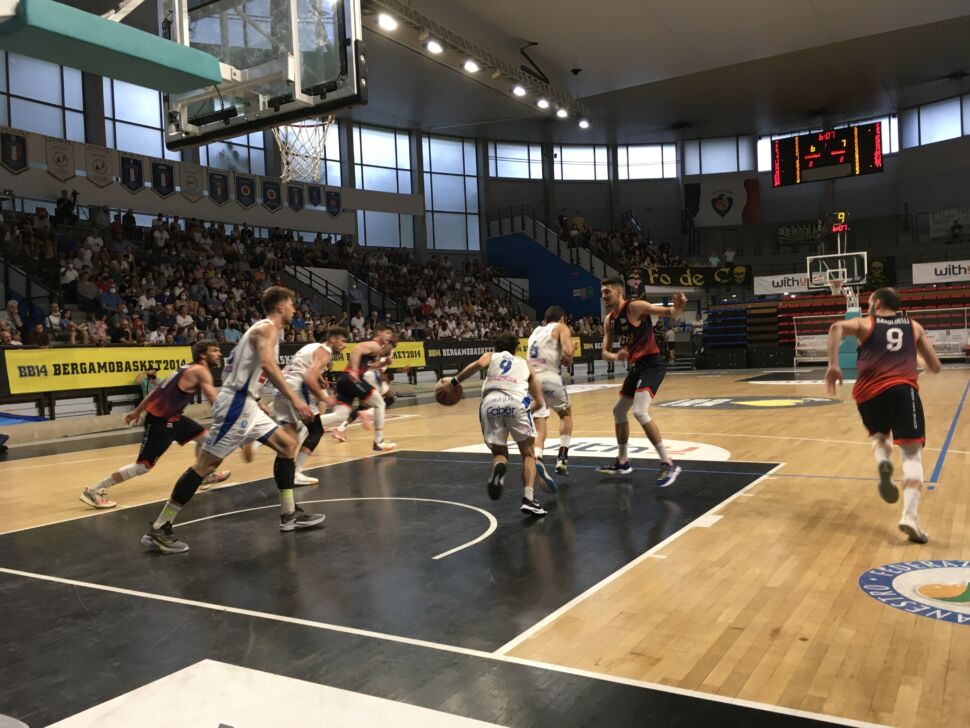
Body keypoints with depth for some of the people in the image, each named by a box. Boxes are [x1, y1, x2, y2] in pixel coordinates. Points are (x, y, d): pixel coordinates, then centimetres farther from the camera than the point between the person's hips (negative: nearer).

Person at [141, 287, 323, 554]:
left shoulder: (264, 329, 20)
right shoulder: (266, 328, -10)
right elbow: (267, 365, -28)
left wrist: (261, 406, 29)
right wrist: (294, 399, -31)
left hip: (246, 404, 10)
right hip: (236, 403, -10)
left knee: (287, 444, 12)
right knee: (206, 463, -8)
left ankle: (289, 514, 16)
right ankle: (159, 529, -1)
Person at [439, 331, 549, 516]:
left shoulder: (490, 356, 29)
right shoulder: (525, 364, 32)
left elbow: (479, 364, 2)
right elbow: (539, 402, 27)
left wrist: (455, 381, 9)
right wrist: (526, 411, 44)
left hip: (490, 403, 1)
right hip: (517, 403, -1)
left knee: (499, 452, 20)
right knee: (528, 454, 15)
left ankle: (498, 467, -15)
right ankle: (528, 499, -3)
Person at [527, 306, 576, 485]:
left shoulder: (536, 331, 28)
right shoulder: (561, 328, 10)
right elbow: (568, 353, -8)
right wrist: (572, 347, 14)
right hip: (549, 378, -4)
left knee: (540, 428, 7)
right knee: (566, 414, 22)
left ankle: (537, 459, -20)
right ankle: (562, 458, 13)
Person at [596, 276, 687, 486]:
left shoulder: (635, 307, -13)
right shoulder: (609, 320, 9)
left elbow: (669, 313, -19)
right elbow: (605, 352, 10)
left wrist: (678, 307, -42)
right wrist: (615, 356, -14)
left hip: (652, 364, -9)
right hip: (636, 367, 9)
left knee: (640, 412, -23)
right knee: (619, 411, 16)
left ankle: (668, 464, -17)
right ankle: (622, 463, 31)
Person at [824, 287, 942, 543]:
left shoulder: (865, 324, 20)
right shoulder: (914, 326, 25)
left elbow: (837, 327, -5)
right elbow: (935, 367, 26)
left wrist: (833, 365, -6)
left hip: (868, 392, 1)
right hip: (901, 389, -1)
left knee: (879, 436, 29)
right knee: (912, 454, -2)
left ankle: (883, 461, -5)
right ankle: (910, 516, -20)